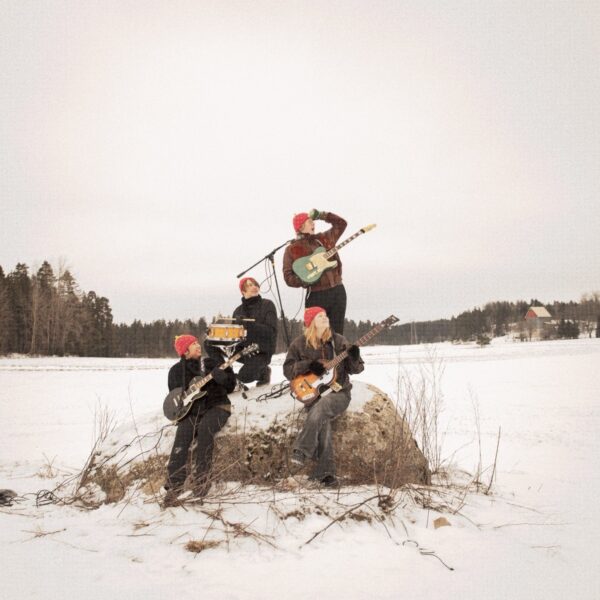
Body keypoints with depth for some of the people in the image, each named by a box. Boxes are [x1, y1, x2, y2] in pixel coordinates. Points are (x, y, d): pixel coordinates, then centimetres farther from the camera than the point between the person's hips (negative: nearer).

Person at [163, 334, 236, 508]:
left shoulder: (211, 363, 9)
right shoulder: (177, 370, 10)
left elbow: (230, 387, 6)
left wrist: (223, 377, -15)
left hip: (216, 406, -1)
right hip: (190, 411, 1)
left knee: (204, 428, -34)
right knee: (182, 438, -27)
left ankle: (201, 478, -24)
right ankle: (173, 488, -25)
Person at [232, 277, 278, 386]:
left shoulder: (267, 305, -3)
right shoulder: (239, 310, 10)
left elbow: (271, 331, -15)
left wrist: (249, 324, -28)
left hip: (262, 350, -5)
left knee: (245, 376, -29)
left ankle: (263, 370, 8)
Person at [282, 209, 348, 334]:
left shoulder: (324, 238, 14)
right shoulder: (292, 249, 1)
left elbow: (341, 223, 23)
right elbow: (288, 277, -2)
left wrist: (321, 215, 14)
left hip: (337, 291, 4)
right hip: (316, 296, -4)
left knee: (337, 334, 6)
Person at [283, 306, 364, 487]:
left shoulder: (338, 341, 6)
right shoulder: (299, 344, 6)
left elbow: (355, 369, 7)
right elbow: (288, 370, 4)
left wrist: (354, 358, -16)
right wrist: (309, 365, -11)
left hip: (339, 392, 0)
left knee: (321, 406, -34)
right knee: (322, 420, -29)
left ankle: (301, 452, -28)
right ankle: (325, 471, -25)